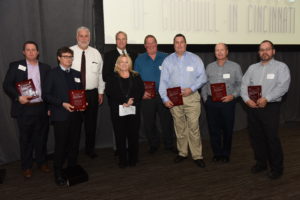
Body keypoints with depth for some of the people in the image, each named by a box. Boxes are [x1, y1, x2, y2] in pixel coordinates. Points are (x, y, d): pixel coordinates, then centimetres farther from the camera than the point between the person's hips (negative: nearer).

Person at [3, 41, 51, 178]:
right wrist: (18, 96, -17)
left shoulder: (45, 68, 9)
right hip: (24, 109, -2)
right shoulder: (15, 66, 3)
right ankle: (26, 166, 23)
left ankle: (42, 162, 29)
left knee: (41, 137, 12)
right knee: (26, 139, 9)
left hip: (42, 108, 2)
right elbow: (7, 85, -2)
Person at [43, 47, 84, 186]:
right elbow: (46, 95, -5)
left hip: (76, 115, 5)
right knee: (61, 145, -1)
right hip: (60, 115, -4)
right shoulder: (52, 74, 1)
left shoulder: (77, 74, 16)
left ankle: (73, 169, 25)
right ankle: (58, 173, 15)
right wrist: (62, 104, -15)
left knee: (74, 144, 9)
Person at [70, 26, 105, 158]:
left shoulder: (96, 53, 6)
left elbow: (100, 73, 9)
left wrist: (101, 92, 8)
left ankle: (90, 149, 27)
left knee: (91, 122, 10)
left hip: (92, 93, 2)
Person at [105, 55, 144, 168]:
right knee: (120, 136, 1)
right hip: (118, 111, -1)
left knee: (133, 135, 3)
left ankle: (133, 159, 17)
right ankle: (122, 161, 12)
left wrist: (132, 101, -15)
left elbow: (141, 91, 3)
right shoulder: (112, 78, 9)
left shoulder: (136, 77, 14)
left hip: (134, 110, 1)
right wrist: (123, 101, -16)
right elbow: (109, 93, -5)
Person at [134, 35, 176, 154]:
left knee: (167, 121, 3)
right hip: (147, 96, 1)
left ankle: (169, 144, 20)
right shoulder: (139, 59, 7)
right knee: (149, 123, 8)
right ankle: (153, 145, 26)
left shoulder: (165, 58, 6)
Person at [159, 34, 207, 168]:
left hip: (191, 97, -2)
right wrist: (165, 98, -4)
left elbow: (202, 77, 2)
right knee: (179, 127, 9)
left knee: (194, 127, -5)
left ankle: (197, 156, 5)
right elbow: (163, 81, 6)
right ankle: (182, 153, 22)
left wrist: (191, 88, -12)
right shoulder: (167, 60, 10)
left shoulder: (195, 59, 7)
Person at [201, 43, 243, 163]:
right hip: (211, 102, 2)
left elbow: (240, 84, 2)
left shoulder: (235, 66, 5)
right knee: (213, 128, 5)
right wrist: (205, 99, 4)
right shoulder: (209, 67, 12)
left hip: (227, 101, -2)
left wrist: (233, 95, -11)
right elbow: (204, 84, 13)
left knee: (227, 129, 5)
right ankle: (217, 153, 19)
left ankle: (226, 154, 21)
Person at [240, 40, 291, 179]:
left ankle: (276, 168, 13)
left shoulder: (281, 67, 3)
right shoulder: (252, 68, 16)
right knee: (256, 137, 9)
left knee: (272, 138, -3)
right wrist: (247, 99, -10)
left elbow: (283, 86, -11)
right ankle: (261, 163, 27)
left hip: (270, 107, -4)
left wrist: (266, 99, -21)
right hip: (252, 107, 4)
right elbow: (244, 85, 8)